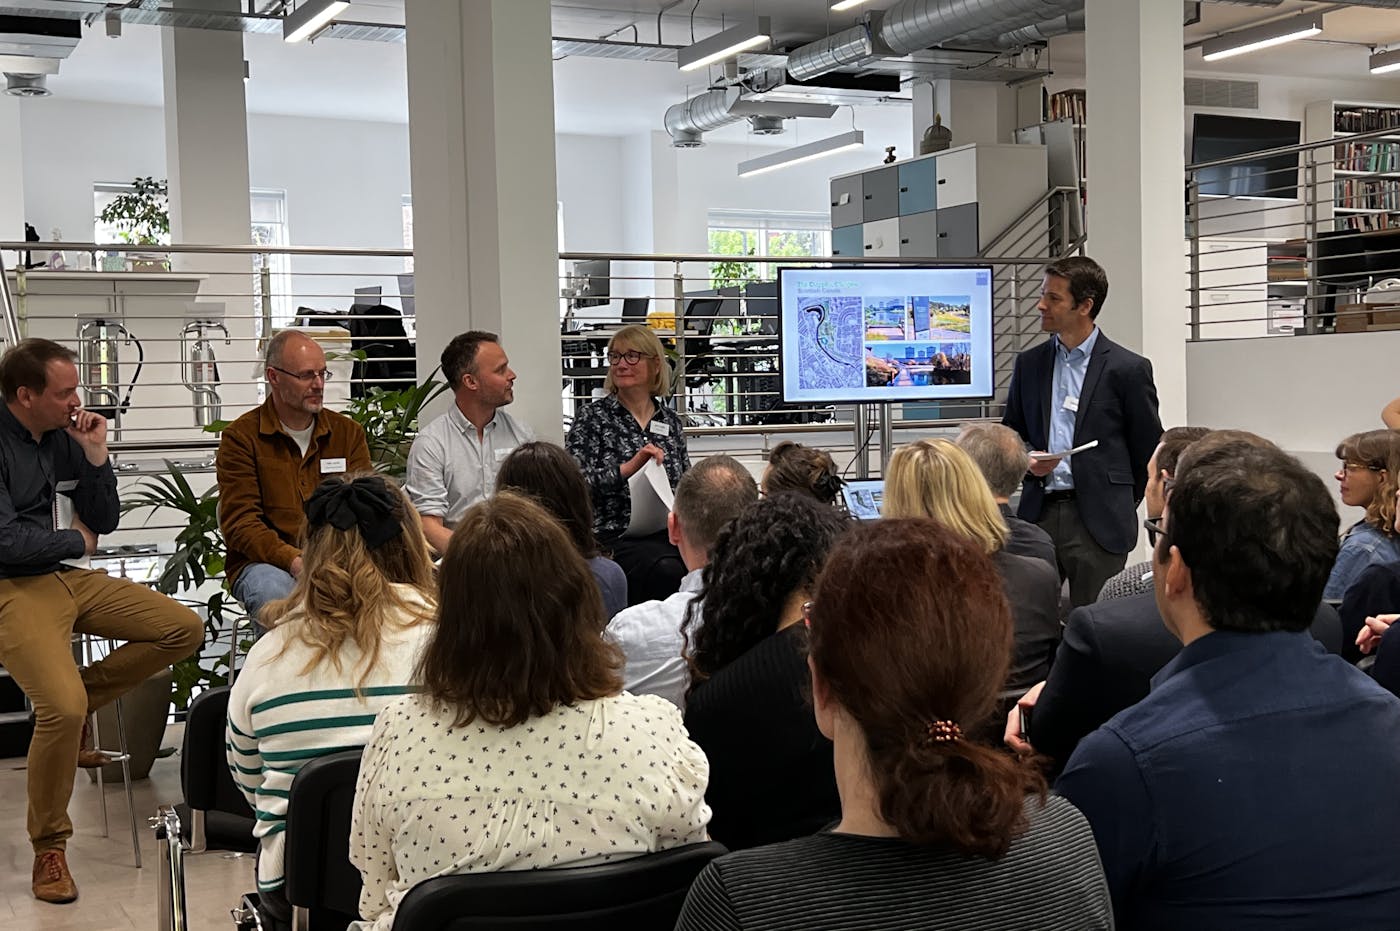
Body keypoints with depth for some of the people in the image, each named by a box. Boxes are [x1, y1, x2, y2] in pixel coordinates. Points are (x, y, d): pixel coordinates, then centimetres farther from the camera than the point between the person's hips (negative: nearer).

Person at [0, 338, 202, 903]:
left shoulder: (62, 437, 6)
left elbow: (105, 521, 12)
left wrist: (95, 457, -3)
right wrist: (78, 541, -4)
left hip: (71, 578, 7)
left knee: (184, 630, -1)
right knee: (62, 708, -27)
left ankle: (76, 698, 8)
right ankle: (48, 847, -6)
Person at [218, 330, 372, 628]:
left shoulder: (348, 432, 14)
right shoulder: (240, 437, 2)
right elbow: (239, 522, -7)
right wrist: (294, 560, -23)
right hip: (263, 563, -3)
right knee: (274, 590, -38)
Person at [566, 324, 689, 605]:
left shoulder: (671, 421, 17)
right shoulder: (593, 419, 3)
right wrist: (628, 468, -18)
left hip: (667, 532, 4)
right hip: (616, 537, -4)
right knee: (667, 570, -35)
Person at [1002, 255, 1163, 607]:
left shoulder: (1127, 368, -2)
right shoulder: (1029, 363, 11)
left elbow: (1148, 452, 3)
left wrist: (1119, 508, 7)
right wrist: (1025, 461, -2)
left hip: (1098, 521, -3)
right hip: (1039, 513, 4)